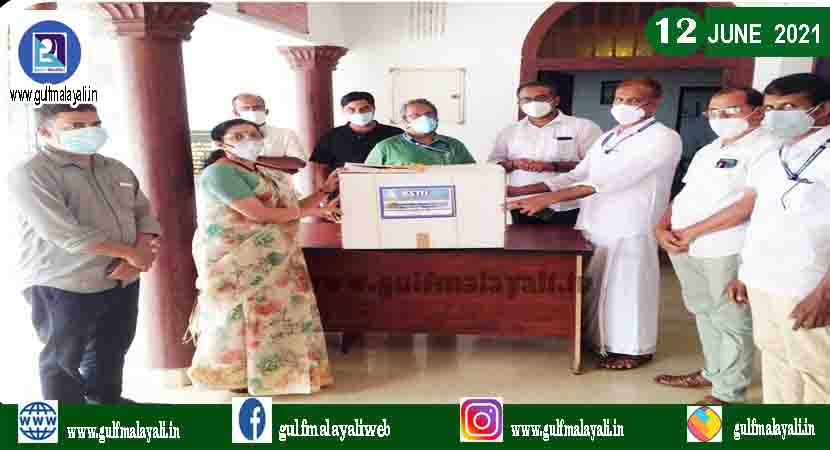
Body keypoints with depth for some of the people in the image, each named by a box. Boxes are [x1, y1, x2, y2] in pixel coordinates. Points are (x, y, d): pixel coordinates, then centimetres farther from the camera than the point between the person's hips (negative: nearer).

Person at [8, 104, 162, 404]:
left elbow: (143, 212, 10)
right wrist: (131, 252, -17)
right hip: (63, 288, -7)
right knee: (63, 362, 9)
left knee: (111, 352, 22)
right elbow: (67, 234, -24)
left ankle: (106, 402, 42)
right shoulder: (30, 174, -15)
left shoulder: (116, 169, 8)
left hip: (123, 283, 7)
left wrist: (142, 251, -11)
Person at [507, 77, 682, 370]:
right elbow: (577, 176, 17)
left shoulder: (663, 138, -11)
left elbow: (612, 179, -23)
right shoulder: (607, 138, 16)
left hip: (629, 229, -7)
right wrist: (522, 190, 4)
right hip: (592, 225, 7)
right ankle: (596, 339, 31)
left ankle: (634, 348, 23)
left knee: (625, 290, 5)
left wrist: (549, 198, -29)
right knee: (593, 287, 14)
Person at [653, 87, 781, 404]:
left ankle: (728, 392, 14)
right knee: (704, 313, 18)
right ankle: (713, 372, 34)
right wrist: (662, 229, 0)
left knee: (731, 320, 2)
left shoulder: (767, 148, -9)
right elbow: (684, 195, 18)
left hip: (729, 250, -8)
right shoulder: (707, 152, 19)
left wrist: (691, 232, -17)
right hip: (684, 247, 8)